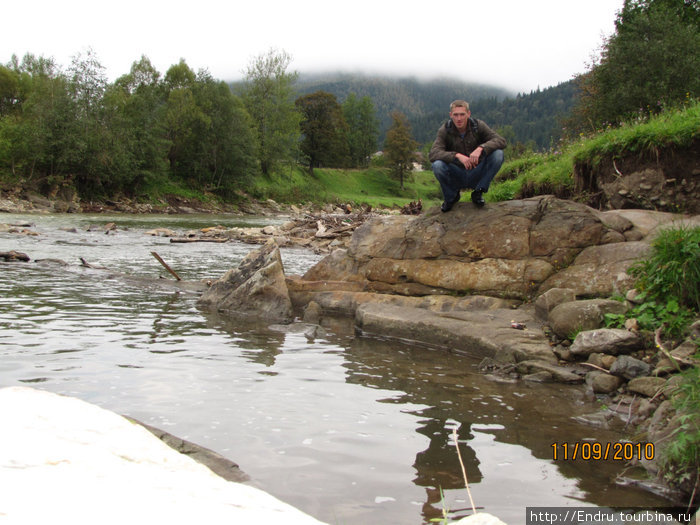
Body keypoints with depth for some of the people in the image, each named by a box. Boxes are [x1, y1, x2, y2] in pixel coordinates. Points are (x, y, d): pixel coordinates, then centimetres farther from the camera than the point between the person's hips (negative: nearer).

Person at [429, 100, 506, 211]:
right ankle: (451, 197, -2)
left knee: (498, 154, -23)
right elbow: (433, 154, -24)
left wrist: (481, 148, -36)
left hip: (476, 176, 1)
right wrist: (457, 155, -39)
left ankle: (478, 193, -5)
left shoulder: (478, 126, -7)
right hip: (456, 176, -1)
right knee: (437, 165, -32)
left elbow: (501, 141, -17)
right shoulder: (444, 130, -10)